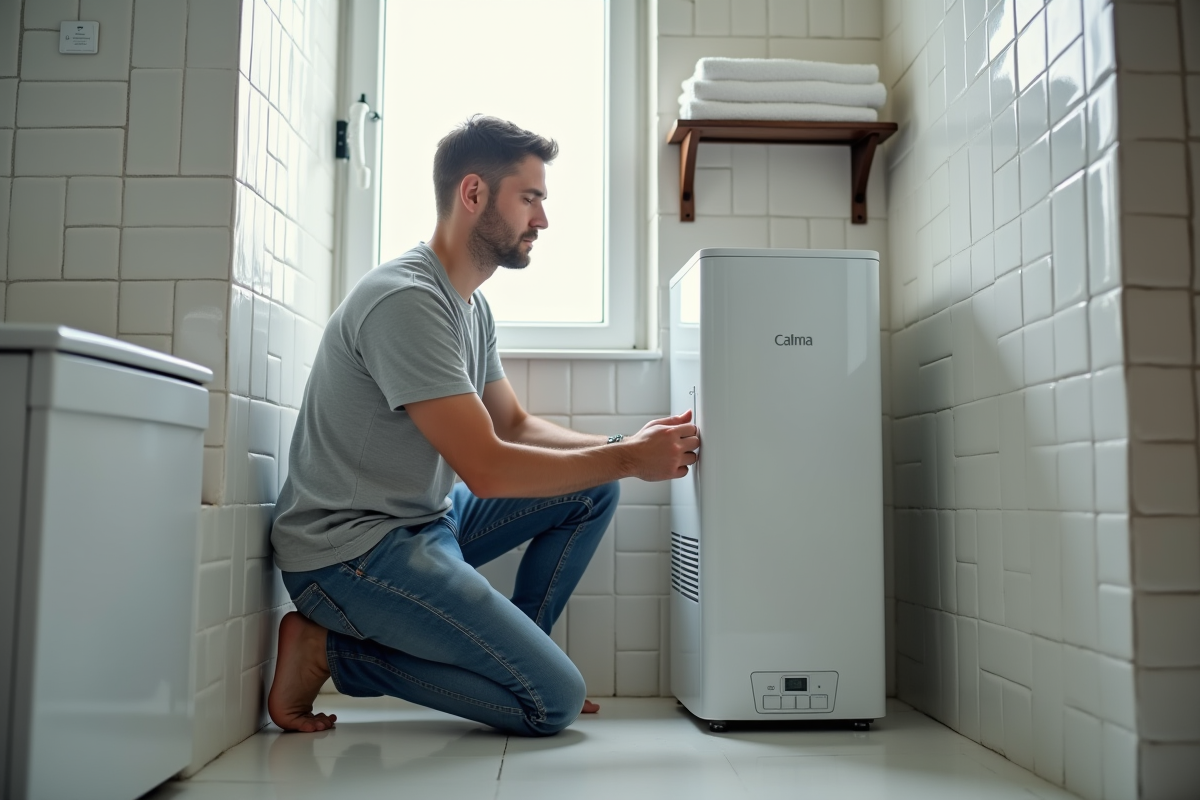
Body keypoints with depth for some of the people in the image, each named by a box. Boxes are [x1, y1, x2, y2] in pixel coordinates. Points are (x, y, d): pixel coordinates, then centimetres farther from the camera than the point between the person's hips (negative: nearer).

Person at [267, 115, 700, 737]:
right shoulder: (405, 300, -22)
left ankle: (511, 654, 10)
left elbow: (516, 425, 15)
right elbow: (487, 468, -24)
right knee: (554, 701, -13)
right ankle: (334, 652, -3)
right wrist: (627, 459, -14)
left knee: (595, 489, 5)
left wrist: (628, 446, 0)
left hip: (426, 522, 10)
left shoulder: (470, 306, 11)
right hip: (351, 552, -10)